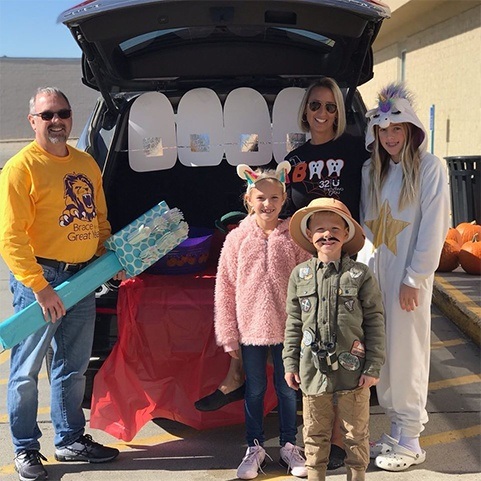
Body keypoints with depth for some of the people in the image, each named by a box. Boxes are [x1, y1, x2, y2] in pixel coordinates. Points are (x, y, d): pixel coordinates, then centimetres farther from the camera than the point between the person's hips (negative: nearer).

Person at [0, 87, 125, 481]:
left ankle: (71, 440, 31)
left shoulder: (86, 163, 12)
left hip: (83, 277, 7)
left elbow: (99, 218, 21)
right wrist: (38, 286, -22)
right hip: (39, 278, -7)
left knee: (73, 367, 17)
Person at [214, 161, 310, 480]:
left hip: (287, 328, 0)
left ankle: (289, 445, 30)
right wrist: (228, 335, -2)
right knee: (254, 389, 13)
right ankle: (255, 447, 29)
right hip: (251, 328, 0)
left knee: (288, 388, 13)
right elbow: (225, 288, -2)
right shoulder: (237, 238, -3)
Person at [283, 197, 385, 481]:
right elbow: (293, 323, 8)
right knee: (315, 434, 14)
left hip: (353, 369, -2)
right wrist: (291, 364, 7)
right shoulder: (300, 275, 2)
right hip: (313, 370, 2)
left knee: (356, 433, 12)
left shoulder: (360, 275, -6)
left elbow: (375, 322, -3)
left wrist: (373, 367, -5)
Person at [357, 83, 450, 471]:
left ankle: (409, 442, 11)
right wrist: (362, 264, 2)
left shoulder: (429, 167, -6)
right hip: (373, 271, 6)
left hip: (407, 273, -6)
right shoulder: (371, 170, 12)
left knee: (406, 353, -1)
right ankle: (395, 429, 23)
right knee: (380, 351, 9)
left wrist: (414, 278, -13)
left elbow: (434, 226, -11)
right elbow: (364, 221, 13)